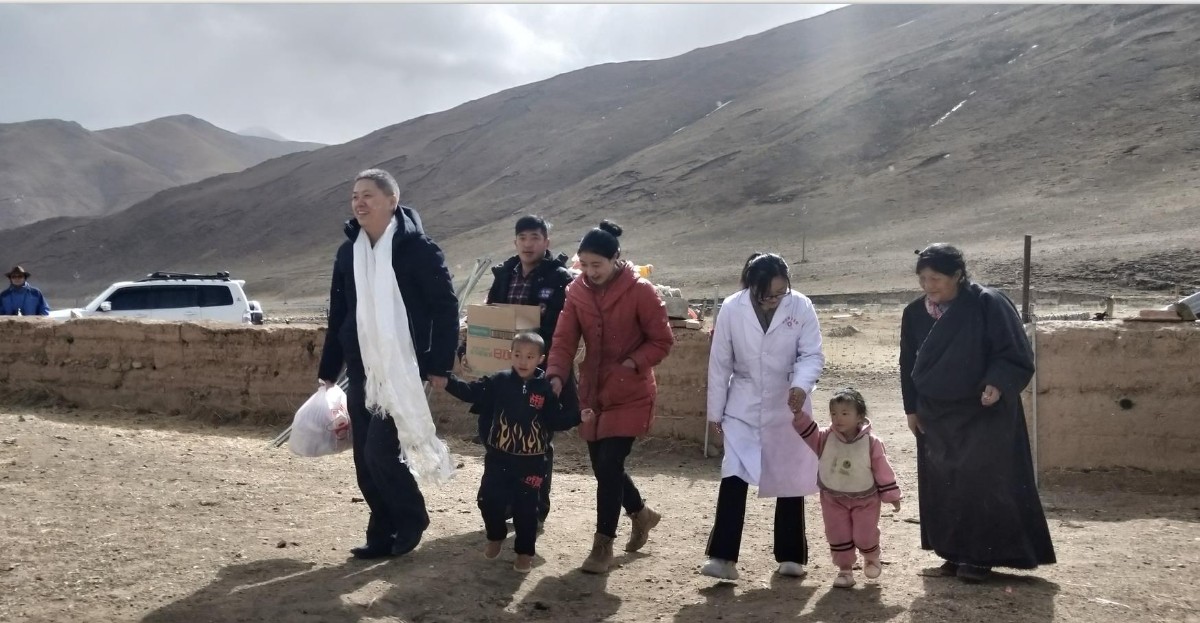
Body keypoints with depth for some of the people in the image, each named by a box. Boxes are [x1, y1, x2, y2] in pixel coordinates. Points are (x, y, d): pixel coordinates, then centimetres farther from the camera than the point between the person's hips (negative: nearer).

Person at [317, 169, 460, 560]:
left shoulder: (417, 248, -10)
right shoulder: (348, 252, 9)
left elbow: (446, 308, -9)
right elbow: (338, 316, 15)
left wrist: (440, 365, -11)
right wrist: (328, 371, 15)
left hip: (402, 370, -6)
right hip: (361, 370, 6)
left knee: (380, 451, -12)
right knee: (365, 460, 7)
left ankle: (412, 518, 13)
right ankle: (383, 534, 21)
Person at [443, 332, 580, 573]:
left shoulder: (546, 389, -4)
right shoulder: (498, 382, -3)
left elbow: (558, 419, 0)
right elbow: (472, 392, -6)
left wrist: (579, 417, -14)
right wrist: (448, 381, -17)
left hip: (531, 461, -1)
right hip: (498, 457, 1)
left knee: (526, 507, 4)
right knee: (489, 499, 6)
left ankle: (525, 551, 21)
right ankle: (495, 537, 33)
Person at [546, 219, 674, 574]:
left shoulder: (640, 292, -13)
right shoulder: (577, 292, -1)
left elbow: (662, 341, -7)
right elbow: (564, 340, -4)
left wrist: (632, 364, -19)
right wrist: (556, 375, -19)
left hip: (630, 394, -5)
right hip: (593, 391, 5)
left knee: (609, 466, -10)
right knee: (603, 466, 12)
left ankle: (603, 547, 2)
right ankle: (641, 514, 39)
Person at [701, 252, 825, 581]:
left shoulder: (801, 306, -14)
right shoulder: (731, 309, -13)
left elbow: (813, 355, -9)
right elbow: (719, 363, -5)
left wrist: (801, 385, -30)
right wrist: (715, 411, -1)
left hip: (787, 407, 1)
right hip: (743, 407, 0)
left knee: (791, 482, 8)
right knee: (733, 478, -10)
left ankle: (791, 555, 22)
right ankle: (723, 556, -8)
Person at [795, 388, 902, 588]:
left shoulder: (871, 442, -16)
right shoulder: (825, 438, -11)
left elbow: (882, 469, -10)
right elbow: (808, 432, -23)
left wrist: (891, 495, -5)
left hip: (865, 499, -2)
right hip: (833, 499, 2)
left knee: (865, 536, 6)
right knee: (838, 536, 5)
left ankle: (871, 559, 38)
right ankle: (845, 569, 24)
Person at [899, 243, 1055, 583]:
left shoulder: (989, 305, -16)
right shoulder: (915, 314, 0)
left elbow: (1014, 355, -13)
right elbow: (908, 365, 10)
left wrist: (998, 384, -28)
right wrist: (912, 408, 8)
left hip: (984, 414, -5)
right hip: (936, 416, 5)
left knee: (982, 482, -2)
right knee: (943, 486, 9)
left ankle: (981, 556, 10)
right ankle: (954, 551, 21)